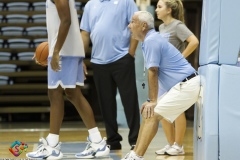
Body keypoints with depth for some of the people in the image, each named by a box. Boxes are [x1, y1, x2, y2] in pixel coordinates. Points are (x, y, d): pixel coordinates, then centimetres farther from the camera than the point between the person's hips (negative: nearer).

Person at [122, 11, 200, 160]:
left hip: (186, 86, -10)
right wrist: (152, 101, 13)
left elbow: (153, 73, -16)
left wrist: (153, 101, -13)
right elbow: (154, 74, 17)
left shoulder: (151, 41, -15)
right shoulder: (151, 40, 16)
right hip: (180, 85, 10)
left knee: (153, 114, -14)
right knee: (148, 113, 10)